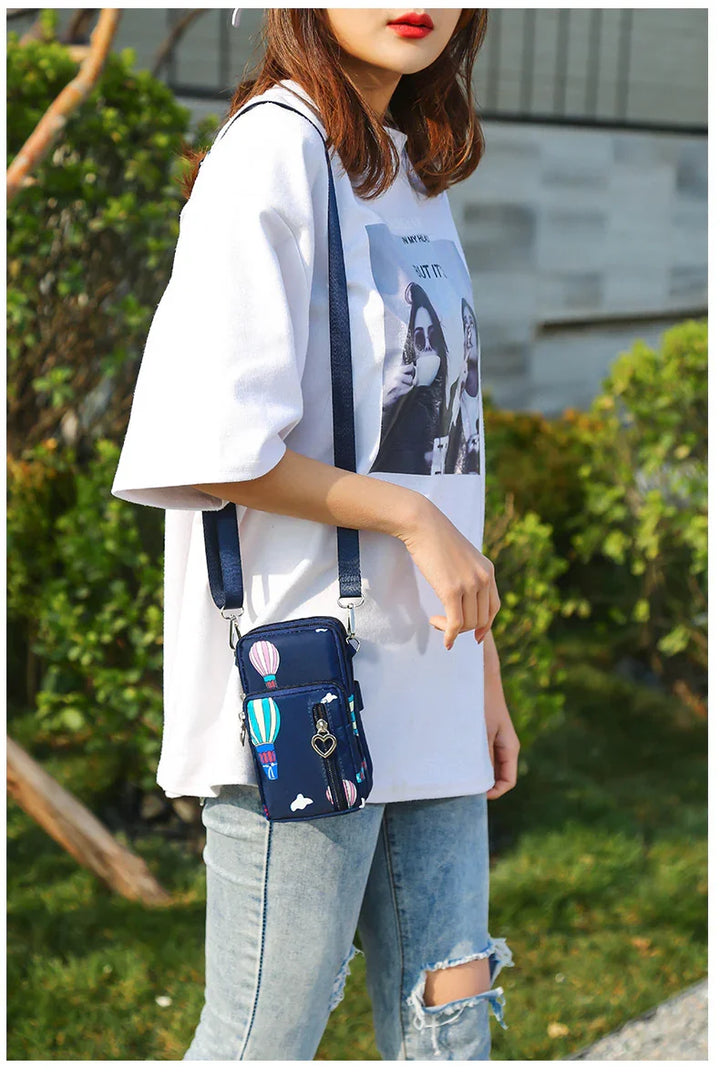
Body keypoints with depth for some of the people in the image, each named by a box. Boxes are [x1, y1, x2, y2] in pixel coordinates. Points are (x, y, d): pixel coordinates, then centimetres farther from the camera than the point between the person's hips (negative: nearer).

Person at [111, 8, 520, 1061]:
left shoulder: (419, 178, 16)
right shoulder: (273, 154, -10)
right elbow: (213, 450, -19)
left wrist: (482, 670, 15)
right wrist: (411, 518, -11)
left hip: (424, 689, 8)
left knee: (449, 1024, 11)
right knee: (264, 1039, 2)